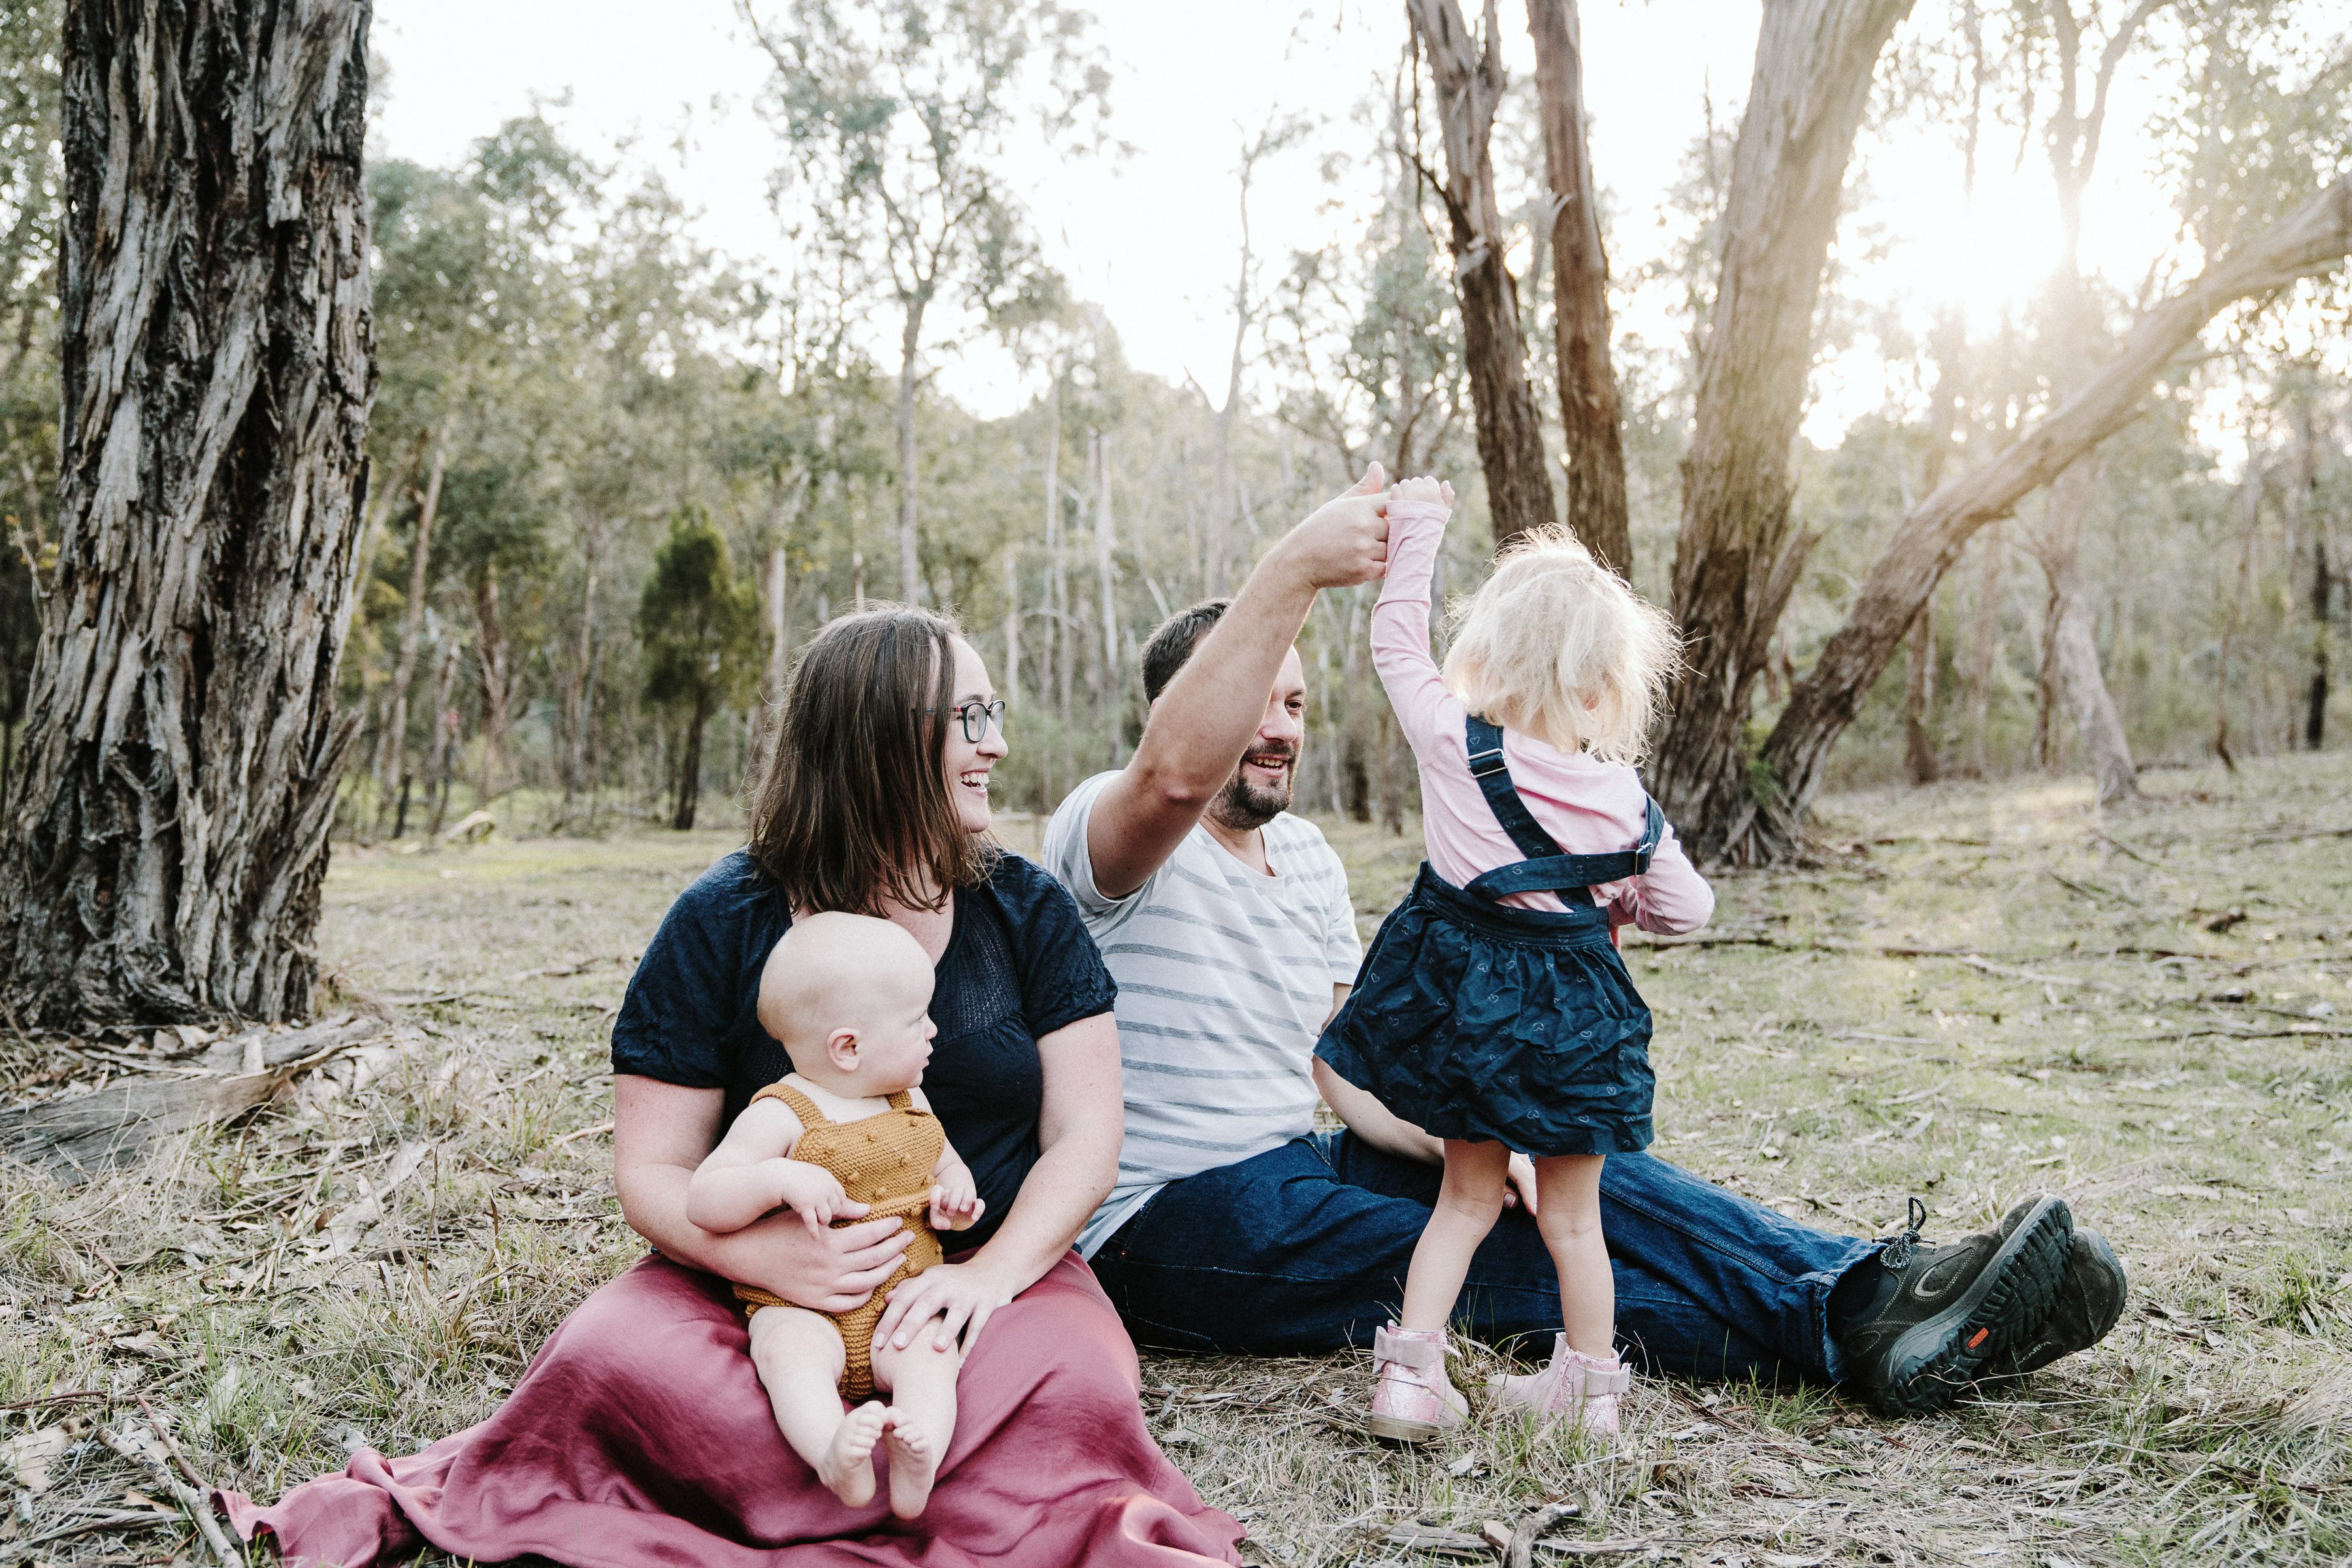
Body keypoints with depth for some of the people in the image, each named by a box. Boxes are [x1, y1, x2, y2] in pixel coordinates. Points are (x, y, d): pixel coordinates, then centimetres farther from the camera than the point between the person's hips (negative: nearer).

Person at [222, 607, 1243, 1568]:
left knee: (1072, 1388, -33)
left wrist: (992, 1271, -20)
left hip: (996, 1266, 0)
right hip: (757, 1282, 0)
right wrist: (765, 1254, -25)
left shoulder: (1027, 911, 5)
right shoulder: (720, 924, -1)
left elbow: (1085, 1140, -1)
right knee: (608, 1360, -31)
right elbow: (651, 1173, -3)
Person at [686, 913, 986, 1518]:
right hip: (801, 1307, -4)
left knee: (931, 1354, -27)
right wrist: (782, 1179, -30)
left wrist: (956, 1194, 3)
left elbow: (946, 1162, 28)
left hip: (903, 1303, 4)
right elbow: (702, 1202, -14)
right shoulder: (782, 1116, -9)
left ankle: (918, 1461, -47)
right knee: (793, 1354, -35)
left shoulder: (909, 1102, 11)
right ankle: (834, 1456, -55)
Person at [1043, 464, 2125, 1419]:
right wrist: (1295, 568, -41)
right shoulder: (1101, 836, -9)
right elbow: (1176, 775, -36)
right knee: (1497, 1266, -24)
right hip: (1164, 1222, -7)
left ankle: (1876, 1294, -22)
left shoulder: (1306, 855, 16)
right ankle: (1848, 1329, -28)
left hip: (1289, 1169, 8)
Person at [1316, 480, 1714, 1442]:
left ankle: (1410, 1372, 8)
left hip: (1464, 994, 1)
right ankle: (1590, 1384, 28)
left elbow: (1397, 641, 2)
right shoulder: (1624, 800, -8)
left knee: (1468, 1193, 16)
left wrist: (1416, 530, 13)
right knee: (1571, 1212, 15)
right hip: (1571, 1011, 0)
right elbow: (1686, 909, 2)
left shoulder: (1450, 740, -12)